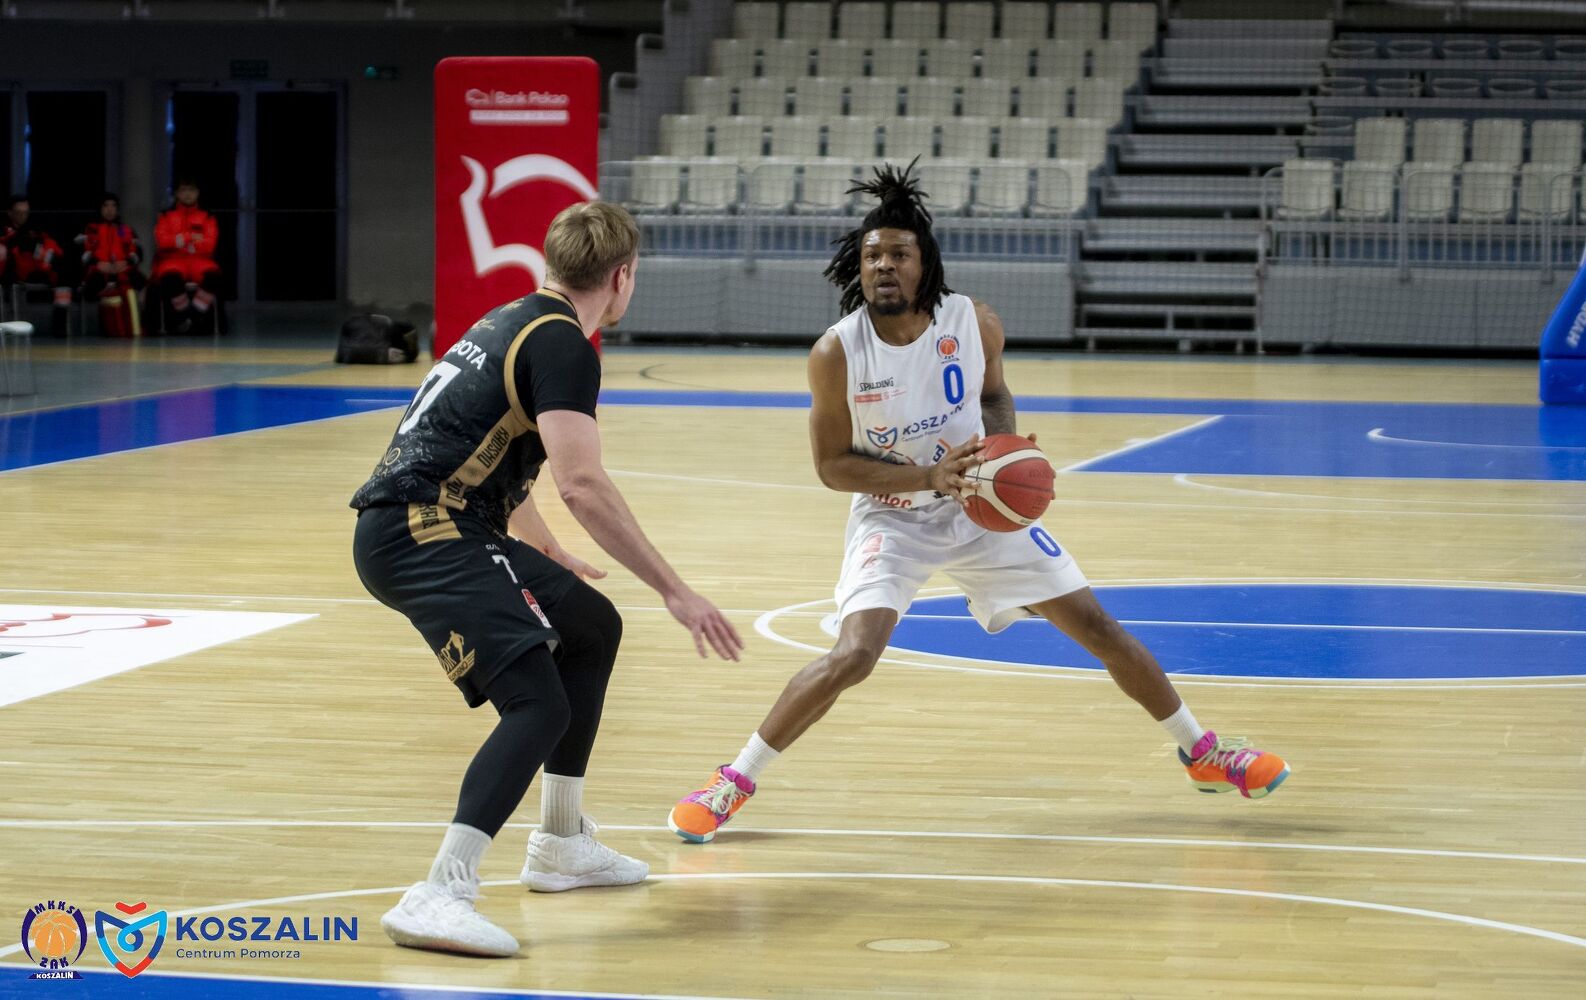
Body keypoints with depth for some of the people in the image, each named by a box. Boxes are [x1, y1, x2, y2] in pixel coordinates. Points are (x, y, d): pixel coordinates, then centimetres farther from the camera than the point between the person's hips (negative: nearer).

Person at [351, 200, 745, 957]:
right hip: (420, 534, -10)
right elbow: (582, 484, -22)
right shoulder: (561, 344, -10)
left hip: (436, 524, 10)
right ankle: (439, 897, -32)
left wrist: (552, 557, 51)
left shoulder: (515, 323, 21)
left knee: (593, 628, 23)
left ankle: (560, 844, 31)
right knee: (539, 702, -22)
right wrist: (674, 592, -19)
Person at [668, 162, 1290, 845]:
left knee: (1097, 627, 5)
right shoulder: (836, 353, -20)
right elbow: (832, 465, -12)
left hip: (982, 511, 3)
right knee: (854, 654, -24)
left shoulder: (975, 324, -14)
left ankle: (1201, 752, 24)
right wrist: (930, 477, -24)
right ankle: (734, 781, -8)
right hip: (892, 519, -3)